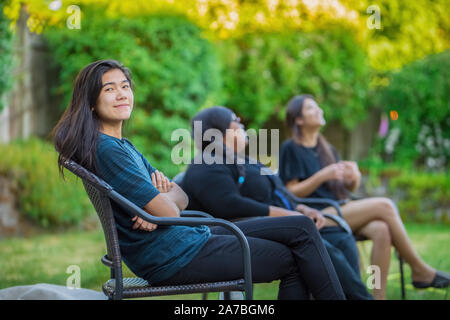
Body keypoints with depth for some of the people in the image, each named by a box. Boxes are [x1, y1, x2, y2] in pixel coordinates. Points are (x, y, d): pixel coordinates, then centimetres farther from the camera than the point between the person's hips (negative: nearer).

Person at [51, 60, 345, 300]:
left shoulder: (123, 145, 15)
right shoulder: (106, 149, -18)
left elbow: (181, 197, 10)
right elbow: (169, 213, -22)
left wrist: (162, 200, -13)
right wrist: (164, 201, 1)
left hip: (188, 237, 10)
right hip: (172, 258, -10)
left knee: (302, 227, 6)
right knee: (293, 259, -5)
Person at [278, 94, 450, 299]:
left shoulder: (327, 149, 22)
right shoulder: (290, 149, 1)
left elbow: (351, 188, 20)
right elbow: (292, 192, -8)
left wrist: (354, 177, -3)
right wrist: (322, 176, -18)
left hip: (342, 209, 7)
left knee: (381, 230, -26)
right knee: (385, 205, -22)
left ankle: (379, 295, -25)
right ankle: (420, 270, -10)